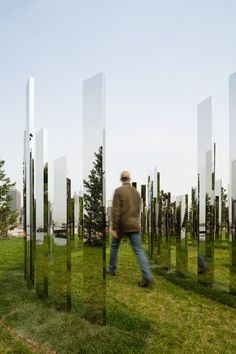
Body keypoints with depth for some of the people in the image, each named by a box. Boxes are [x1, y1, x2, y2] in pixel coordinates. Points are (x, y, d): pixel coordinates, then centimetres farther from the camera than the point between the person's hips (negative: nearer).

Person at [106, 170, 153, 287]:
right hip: (134, 225, 4)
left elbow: (116, 210, -15)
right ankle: (147, 276, -9)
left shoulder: (118, 190, -8)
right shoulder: (136, 192, 10)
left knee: (114, 245, 19)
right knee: (138, 249, 1)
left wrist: (114, 228, -14)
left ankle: (111, 269, 32)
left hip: (121, 225, -3)